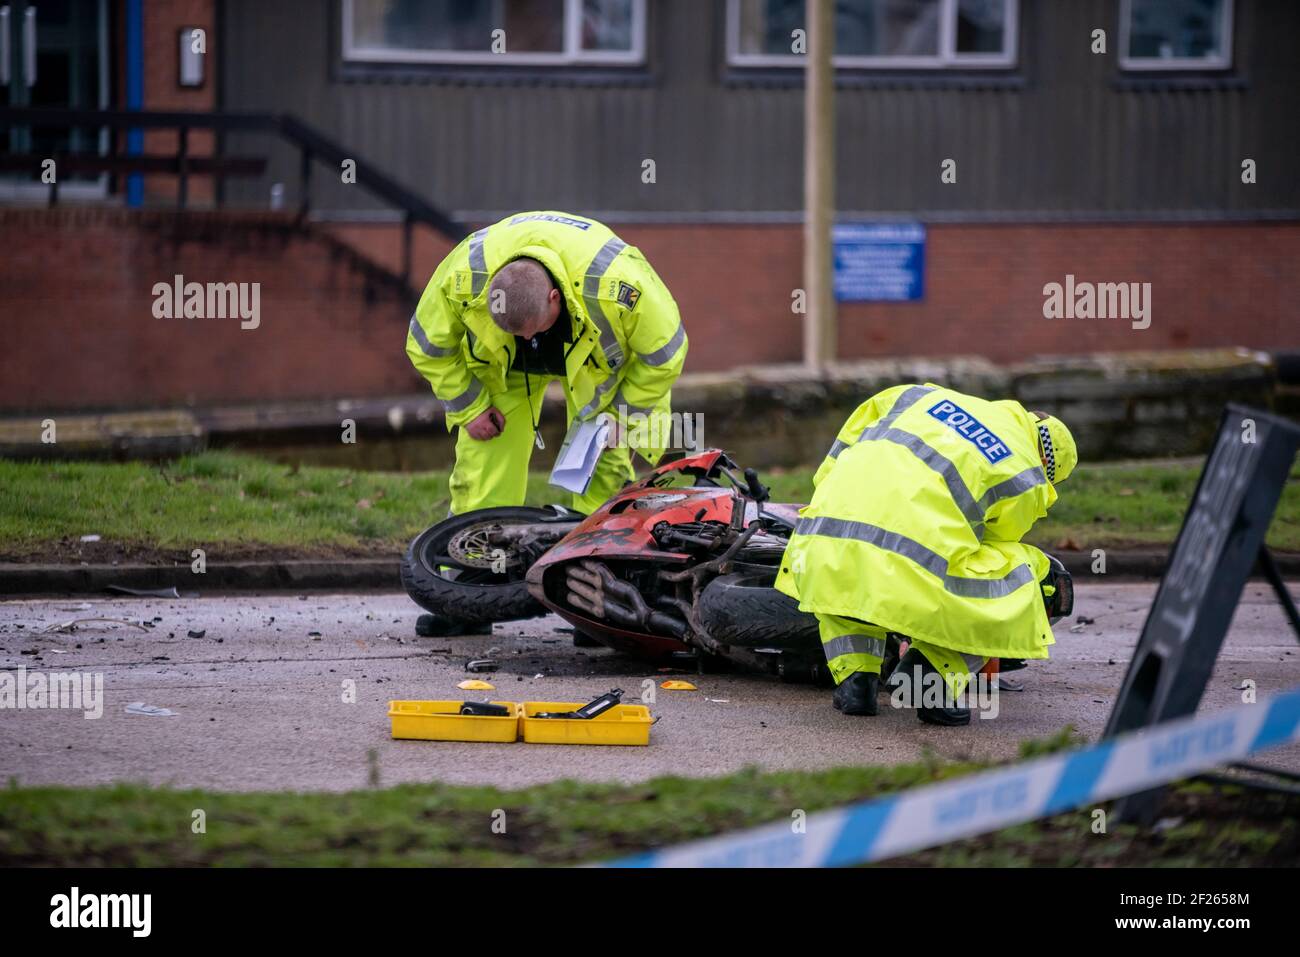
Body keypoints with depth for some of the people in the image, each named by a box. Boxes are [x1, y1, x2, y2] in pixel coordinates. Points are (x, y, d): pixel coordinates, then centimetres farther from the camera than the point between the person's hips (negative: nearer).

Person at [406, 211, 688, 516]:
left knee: (606, 474, -10)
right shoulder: (464, 277, -37)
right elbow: (429, 348, -15)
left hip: (599, 362, -1)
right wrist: (469, 408, -11)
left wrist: (623, 416, -16)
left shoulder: (615, 284, -43)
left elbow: (663, 354, -23)